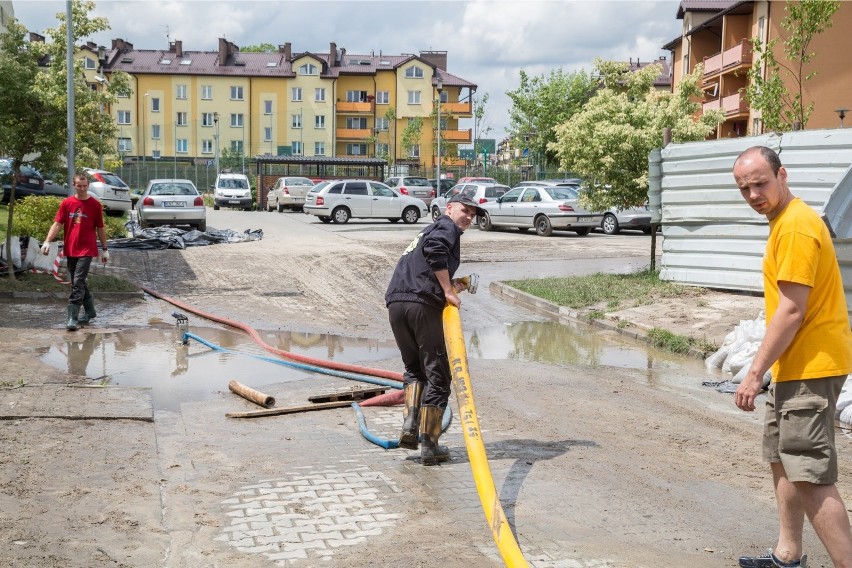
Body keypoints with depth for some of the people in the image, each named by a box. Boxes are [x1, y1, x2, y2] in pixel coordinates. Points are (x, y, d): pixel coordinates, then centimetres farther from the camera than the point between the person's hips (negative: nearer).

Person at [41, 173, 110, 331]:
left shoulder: (95, 205, -1)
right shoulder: (66, 203, 5)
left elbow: (100, 228, 5)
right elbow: (58, 224, 2)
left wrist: (105, 249, 8)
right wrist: (47, 241, -10)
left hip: (86, 250, -4)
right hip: (70, 250, 4)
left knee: (78, 283, -11)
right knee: (78, 283, 13)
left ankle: (73, 318, -12)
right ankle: (89, 311, 29)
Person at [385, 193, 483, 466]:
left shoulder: (428, 230, 34)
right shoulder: (447, 226, 8)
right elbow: (435, 248, -16)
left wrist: (450, 286, 16)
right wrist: (447, 289, -12)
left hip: (395, 302, 8)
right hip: (422, 303, -8)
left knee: (414, 368, 21)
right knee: (437, 374, 1)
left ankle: (410, 424, 3)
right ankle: (429, 445, 4)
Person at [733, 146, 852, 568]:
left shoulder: (795, 225, -18)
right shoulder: (786, 219, 14)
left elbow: (791, 311, -22)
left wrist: (755, 373, -18)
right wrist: (766, 369, 18)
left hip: (810, 367, -11)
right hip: (797, 364, 11)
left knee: (809, 475, -11)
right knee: (781, 458, 19)